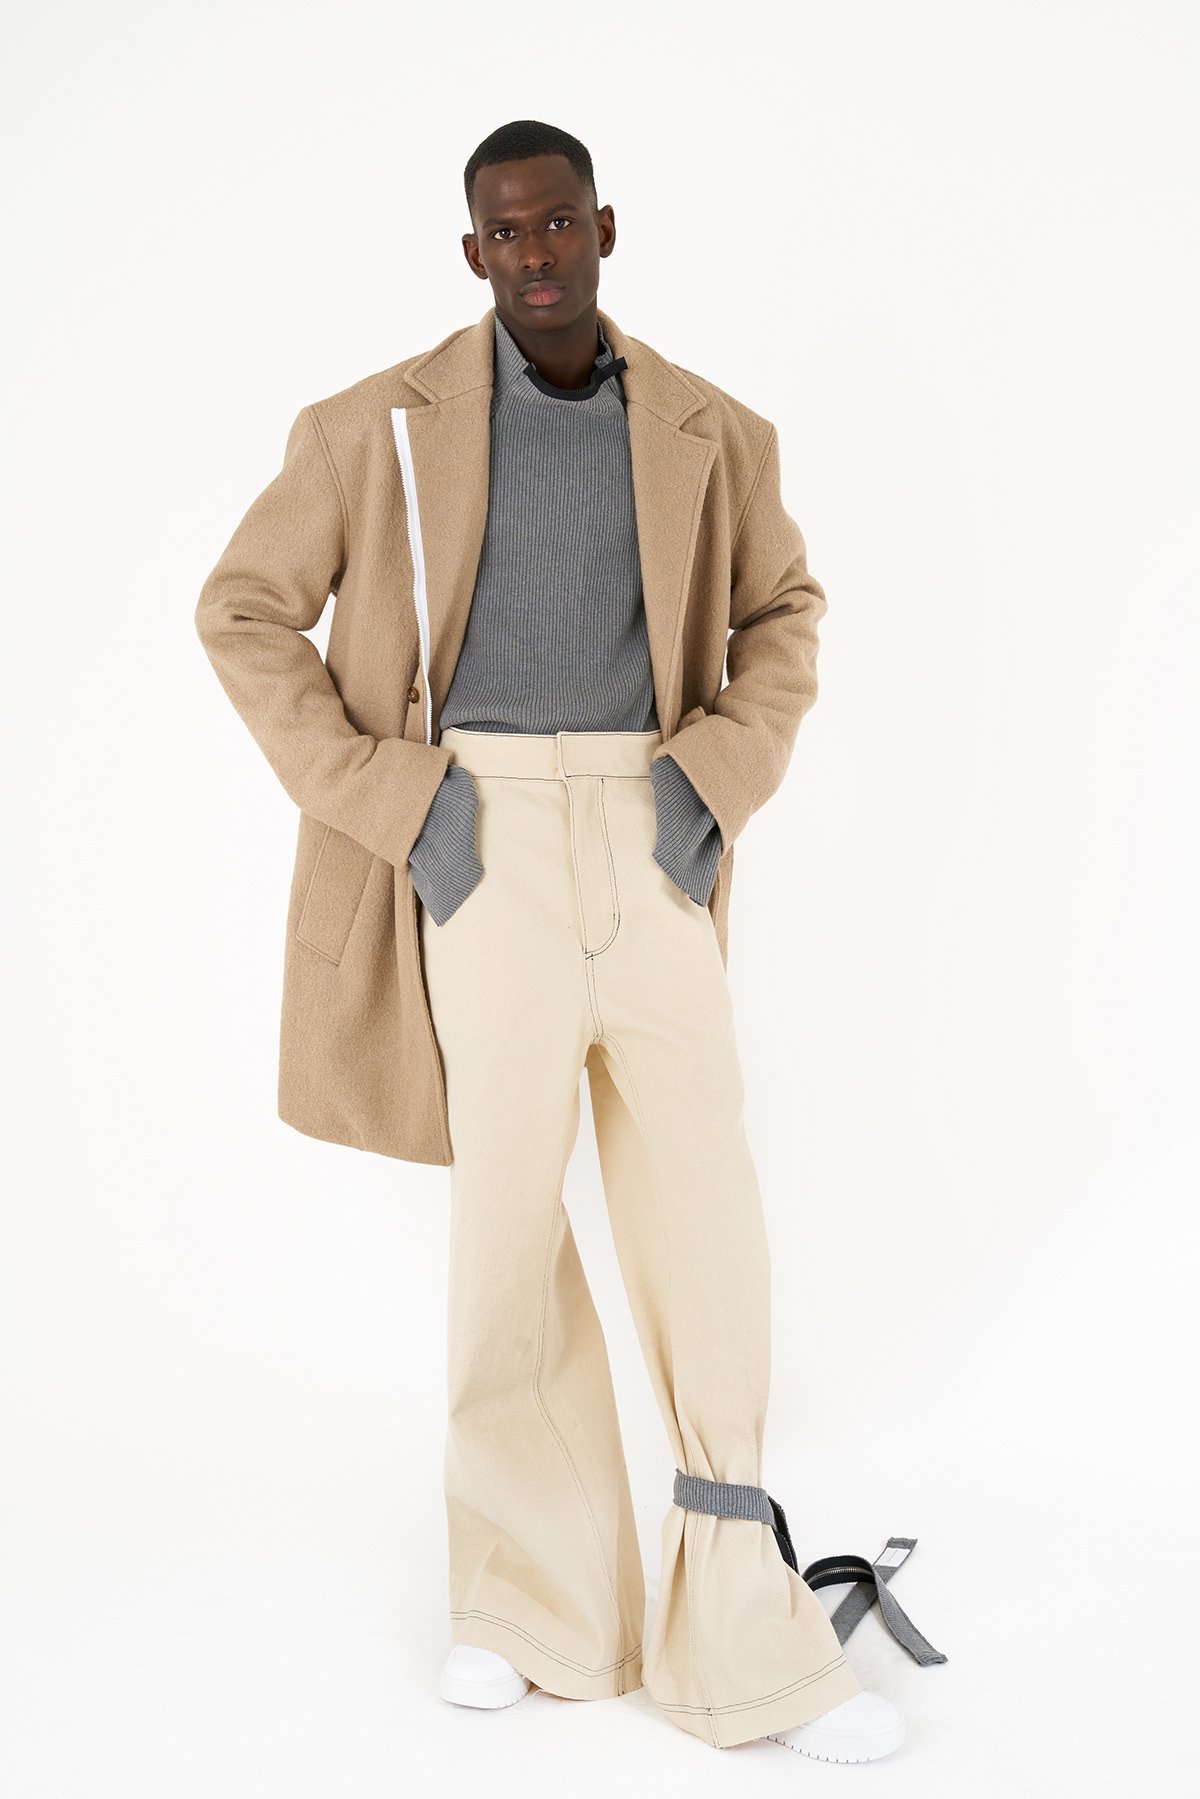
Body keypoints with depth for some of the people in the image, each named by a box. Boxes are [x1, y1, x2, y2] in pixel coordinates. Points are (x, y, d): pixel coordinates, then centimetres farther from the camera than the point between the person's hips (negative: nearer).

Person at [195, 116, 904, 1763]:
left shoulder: (708, 433, 8)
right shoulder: (380, 426, 2)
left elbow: (784, 609, 20)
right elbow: (245, 609, 5)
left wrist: (724, 766, 2)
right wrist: (383, 799, -5)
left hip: (649, 845, 2)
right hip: (481, 845, -2)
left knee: (707, 1218, -1)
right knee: (508, 1223, 3)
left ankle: (746, 1645, 10)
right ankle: (538, 1600, 22)